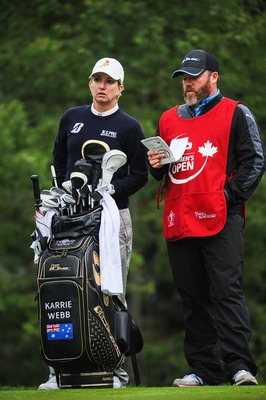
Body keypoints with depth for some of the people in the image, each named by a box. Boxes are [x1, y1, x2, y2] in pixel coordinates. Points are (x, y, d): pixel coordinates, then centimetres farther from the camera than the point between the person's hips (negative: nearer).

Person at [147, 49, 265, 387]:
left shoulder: (235, 113, 5)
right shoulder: (169, 119, 22)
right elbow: (164, 174, 29)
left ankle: (238, 366, -18)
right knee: (192, 297, 6)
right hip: (178, 220, 6)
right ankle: (204, 369, 10)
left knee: (226, 291, -14)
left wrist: (231, 194, -12)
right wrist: (157, 165, 6)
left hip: (220, 219, -6)